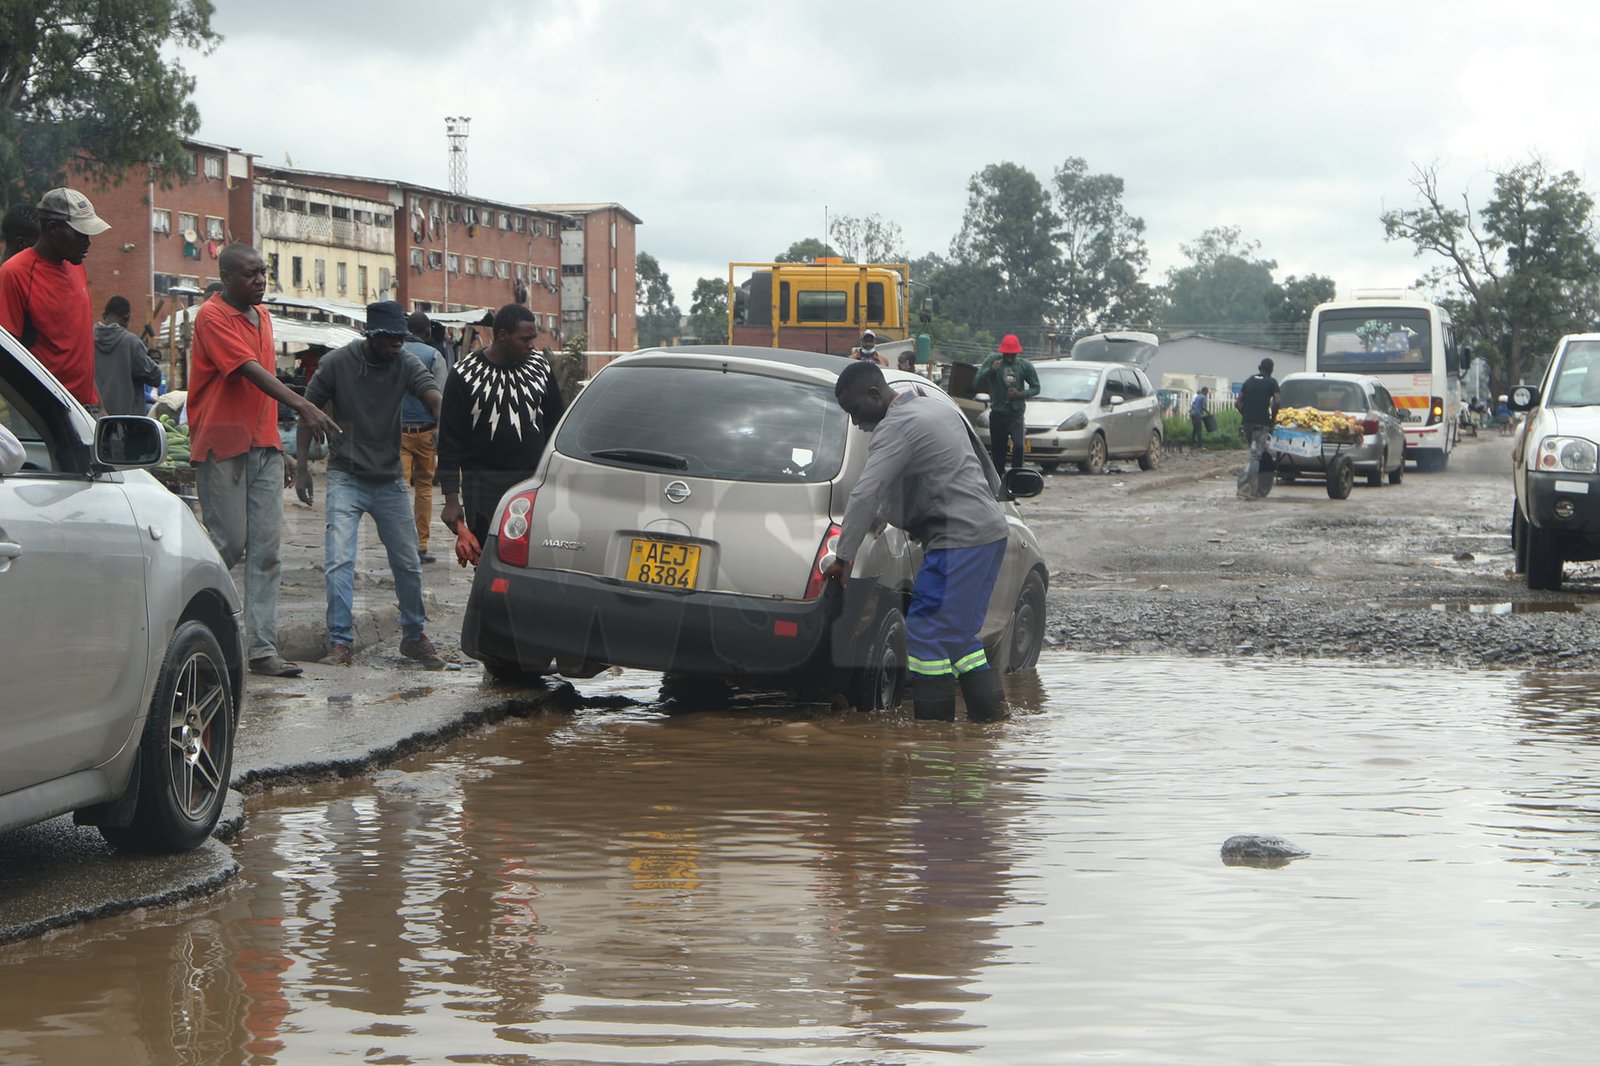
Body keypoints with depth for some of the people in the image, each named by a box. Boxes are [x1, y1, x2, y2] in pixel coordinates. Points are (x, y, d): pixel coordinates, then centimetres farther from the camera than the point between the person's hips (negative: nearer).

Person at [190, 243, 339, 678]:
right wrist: (302, 406, -32)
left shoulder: (262, 316, 16)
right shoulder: (212, 316, -9)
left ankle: (263, 649, -1)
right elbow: (250, 372, -21)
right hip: (222, 447, -7)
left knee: (266, 548, 0)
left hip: (263, 446, 7)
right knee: (230, 544, -5)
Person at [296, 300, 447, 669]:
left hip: (390, 480, 2)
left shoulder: (406, 364, -5)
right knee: (339, 562, -13)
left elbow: (434, 397, -21)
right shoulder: (337, 362, -9)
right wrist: (302, 467, -7)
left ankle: (414, 636, 26)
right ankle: (340, 643, -7)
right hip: (346, 478, -2)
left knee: (408, 564, 8)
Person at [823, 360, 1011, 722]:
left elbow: (864, 495, -19)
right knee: (959, 634, 16)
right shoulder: (932, 408, 17)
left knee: (927, 633, -8)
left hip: (960, 539, -10)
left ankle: (934, 721, -7)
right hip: (991, 530, 10)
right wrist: (882, 518, 28)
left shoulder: (896, 427, -14)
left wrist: (844, 556, -16)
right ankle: (990, 712, 16)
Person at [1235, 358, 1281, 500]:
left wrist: (1245, 416, 14)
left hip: (1248, 423, 5)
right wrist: (1273, 418, 0)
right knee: (1255, 456, -9)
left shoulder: (1249, 380, 14)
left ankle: (1255, 490, 16)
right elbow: (1276, 402, -12)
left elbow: (1239, 401, 8)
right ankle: (1244, 488, -21)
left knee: (1255, 455, 16)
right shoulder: (1272, 382, 0)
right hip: (1262, 423, -5)